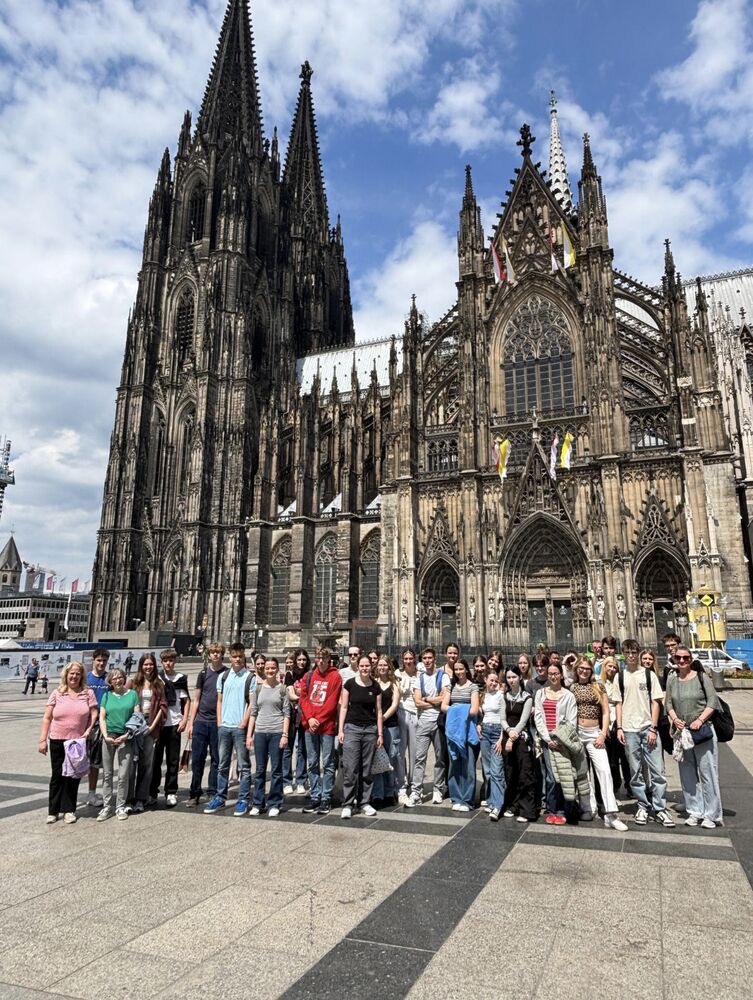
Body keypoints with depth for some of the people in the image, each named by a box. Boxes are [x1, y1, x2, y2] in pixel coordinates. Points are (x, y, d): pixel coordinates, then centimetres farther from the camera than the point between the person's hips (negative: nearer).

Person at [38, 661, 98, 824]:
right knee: (57, 775, 7)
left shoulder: (88, 693, 2)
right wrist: (42, 739, -2)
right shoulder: (57, 694, 2)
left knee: (73, 776, 6)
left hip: (78, 741, 0)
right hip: (57, 741, 0)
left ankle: (69, 810, 18)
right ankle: (53, 811, 19)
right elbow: (47, 718, 3)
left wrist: (88, 731, -9)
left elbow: (94, 714, 2)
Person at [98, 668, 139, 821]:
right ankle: (106, 807, 17)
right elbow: (102, 718, 6)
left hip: (125, 738, -2)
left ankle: (120, 807, 11)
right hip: (109, 737, 2)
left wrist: (126, 735, -10)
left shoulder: (132, 694, 3)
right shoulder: (107, 695, 8)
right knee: (107, 774, 7)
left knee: (124, 775, -2)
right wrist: (106, 736, -8)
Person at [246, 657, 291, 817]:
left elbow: (286, 713, 0)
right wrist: (249, 735, 4)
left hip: (277, 732, -2)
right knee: (260, 769, 9)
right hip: (260, 732, 2)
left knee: (276, 769, 3)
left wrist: (285, 734, -8)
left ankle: (274, 804, 14)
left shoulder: (282, 689, 1)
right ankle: (258, 803, 19)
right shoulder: (258, 688, 8)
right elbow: (253, 713, 9)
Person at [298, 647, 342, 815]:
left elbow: (332, 703, -10)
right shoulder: (309, 676, 9)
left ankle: (326, 798, 9)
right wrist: (310, 718, -8)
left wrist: (318, 720, -13)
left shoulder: (335, 677, -4)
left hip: (327, 725, -4)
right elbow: (303, 698, 5)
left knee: (327, 764, 1)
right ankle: (314, 796, 19)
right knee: (312, 763, 11)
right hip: (310, 725, 4)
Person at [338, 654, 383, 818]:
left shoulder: (376, 686, 5)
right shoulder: (350, 684, -1)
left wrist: (380, 734, 6)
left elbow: (378, 711, 8)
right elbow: (344, 707, 1)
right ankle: (347, 804, 4)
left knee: (366, 769, 8)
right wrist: (340, 729, -3)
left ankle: (364, 802, 19)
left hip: (370, 730, 2)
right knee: (350, 768, -5)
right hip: (352, 728, -2)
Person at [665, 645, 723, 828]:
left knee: (707, 772, 0)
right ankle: (695, 812, 21)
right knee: (687, 775, 9)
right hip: (682, 731, 4)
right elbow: (668, 703, 9)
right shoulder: (672, 679, 6)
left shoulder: (700, 677, -4)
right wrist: (675, 719, -8)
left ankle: (711, 815, 11)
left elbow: (713, 701, -7)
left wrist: (700, 720, -16)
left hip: (703, 730, -4)